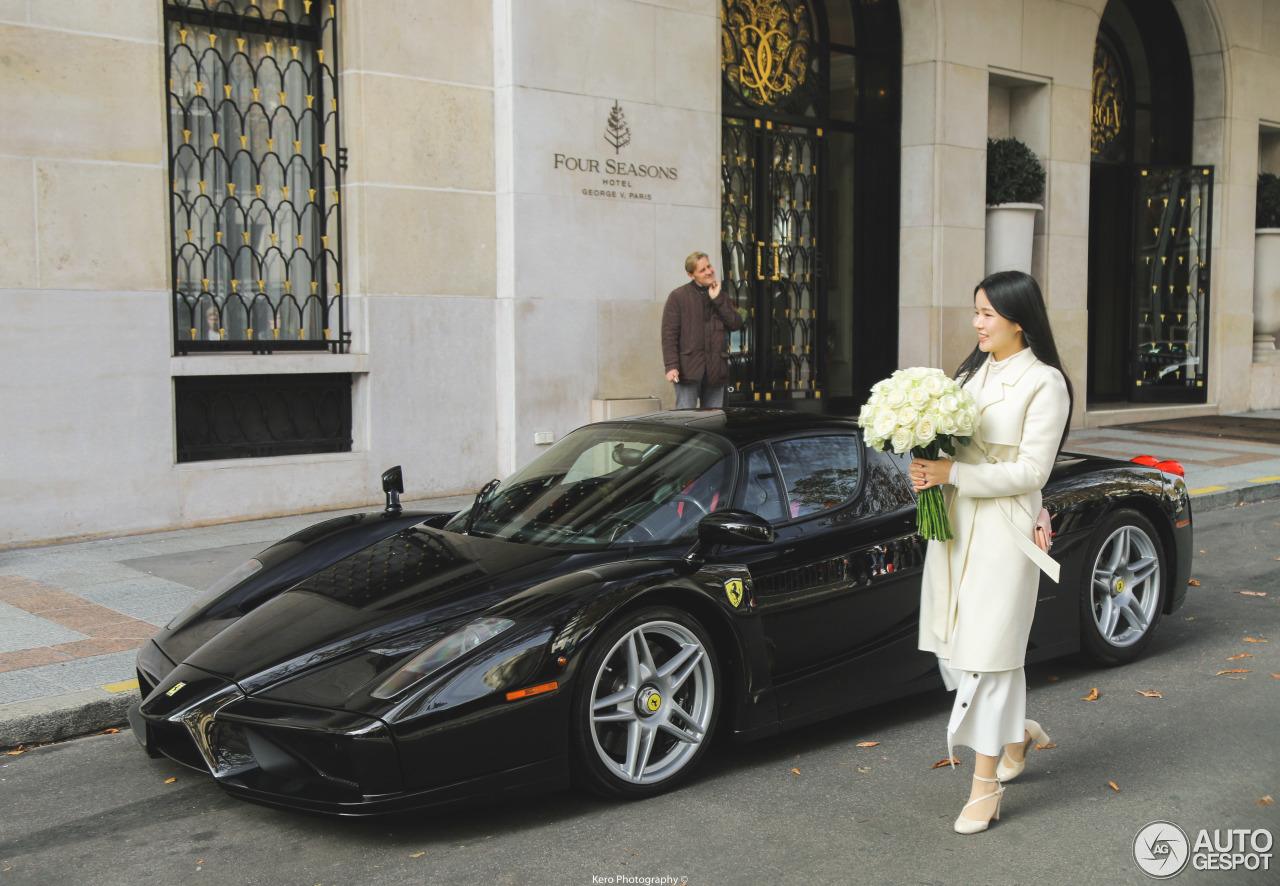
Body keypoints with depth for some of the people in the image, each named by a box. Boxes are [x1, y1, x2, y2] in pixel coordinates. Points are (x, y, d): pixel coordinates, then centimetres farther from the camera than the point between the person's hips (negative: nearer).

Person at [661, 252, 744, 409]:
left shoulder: (721, 297, 17)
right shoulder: (678, 296, 3)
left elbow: (736, 324, 2)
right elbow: (669, 334, -3)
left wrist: (717, 299, -3)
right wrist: (671, 366, -14)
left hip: (715, 371, 4)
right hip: (688, 370, -4)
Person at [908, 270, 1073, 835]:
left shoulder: (1045, 383, -8)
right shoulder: (972, 373, 14)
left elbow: (1030, 471, -14)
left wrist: (953, 473, -19)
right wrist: (927, 468, -4)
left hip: (1004, 529, -7)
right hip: (954, 522, 7)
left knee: (989, 652, -4)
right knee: (951, 645, 12)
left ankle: (986, 786, 7)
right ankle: (1017, 733, 36)